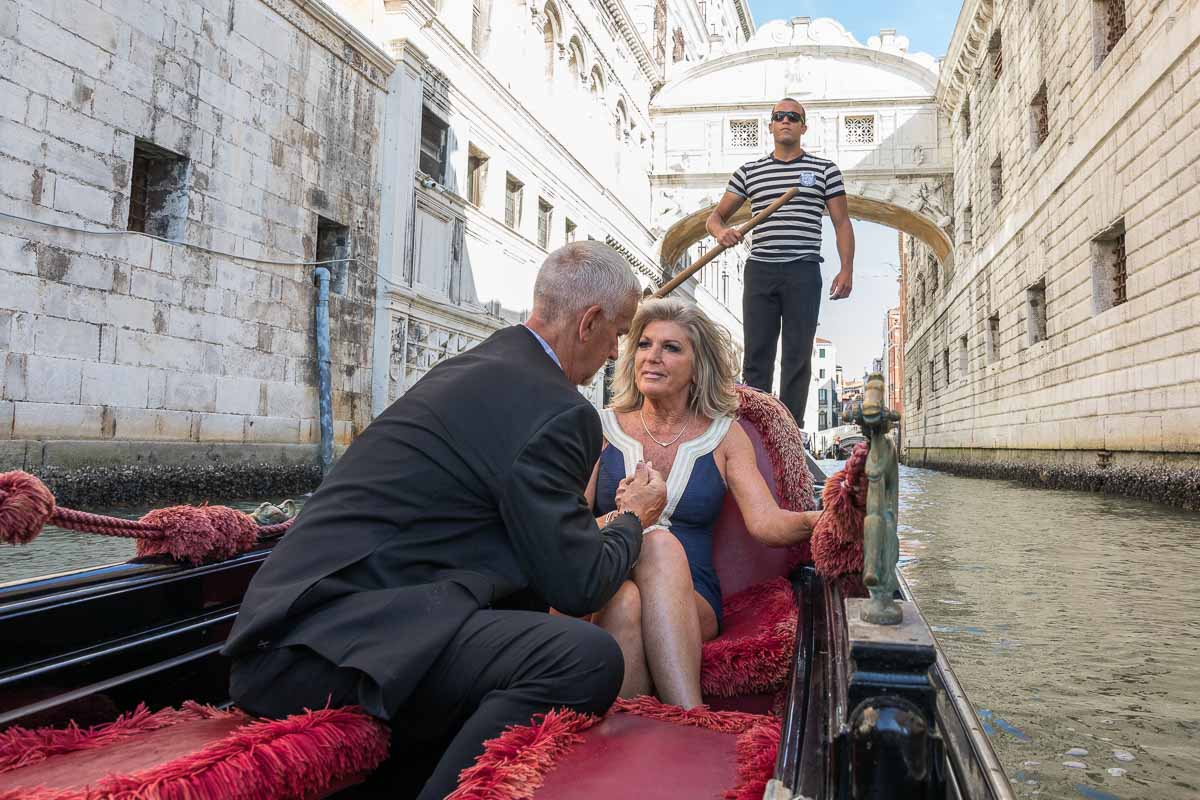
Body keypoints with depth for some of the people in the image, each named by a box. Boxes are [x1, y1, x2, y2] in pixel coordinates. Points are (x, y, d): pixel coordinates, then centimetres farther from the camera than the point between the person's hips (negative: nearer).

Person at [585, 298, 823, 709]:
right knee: (626, 600, -35)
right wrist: (620, 520, -21)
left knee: (660, 544, -33)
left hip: (693, 605, 1)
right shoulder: (602, 427, 9)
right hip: (605, 594, 0)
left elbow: (765, 523, -4)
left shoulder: (724, 435, 10)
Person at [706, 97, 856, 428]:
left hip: (804, 272, -1)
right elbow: (716, 216, 16)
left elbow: (842, 223, 9)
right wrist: (721, 231, -8)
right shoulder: (748, 172, 14)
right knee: (757, 354, 0)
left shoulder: (825, 170, 10)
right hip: (760, 270, 2)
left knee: (798, 355, -1)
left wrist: (846, 270, -2)